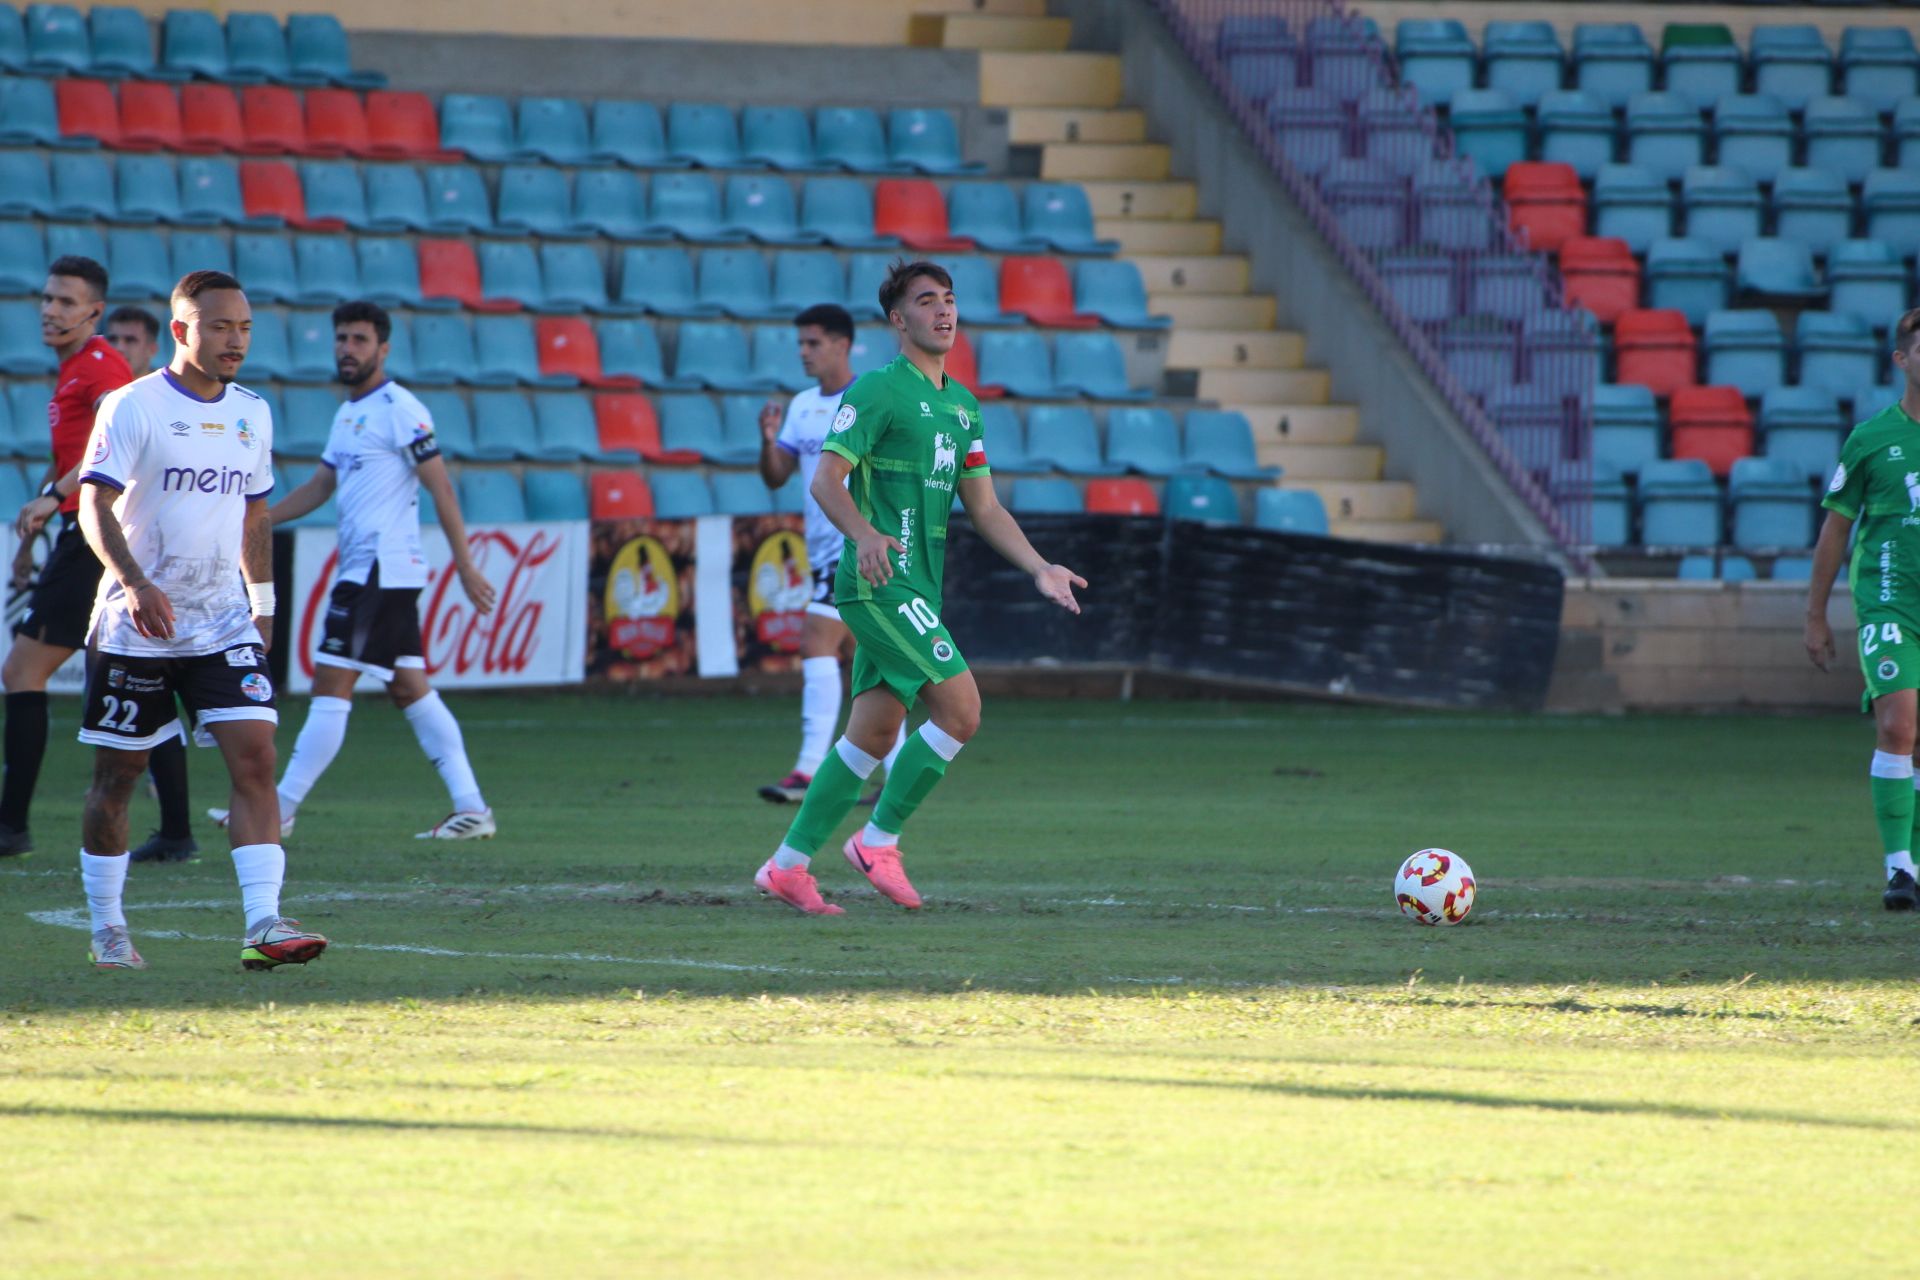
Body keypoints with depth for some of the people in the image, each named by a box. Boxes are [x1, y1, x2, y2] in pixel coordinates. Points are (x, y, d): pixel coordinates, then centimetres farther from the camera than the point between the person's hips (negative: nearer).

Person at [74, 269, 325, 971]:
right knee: (117, 774, 5)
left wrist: (262, 606, 18)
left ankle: (262, 924, -17)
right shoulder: (133, 406, -9)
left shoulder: (253, 413, 9)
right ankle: (107, 929, 19)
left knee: (255, 756, -11)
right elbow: (95, 506, -15)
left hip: (224, 623, 4)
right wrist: (135, 582, -29)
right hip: (137, 624, -4)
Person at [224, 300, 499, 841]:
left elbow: (441, 488, -12)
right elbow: (318, 487, 26)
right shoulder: (348, 413, 18)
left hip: (381, 568, -10)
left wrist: (465, 566, -14)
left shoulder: (398, 409, -10)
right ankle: (471, 809, 7)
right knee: (410, 690, 8)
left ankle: (280, 811, -7)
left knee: (331, 687, -8)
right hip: (360, 569, 10)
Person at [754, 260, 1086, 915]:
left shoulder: (963, 405, 18)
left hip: (916, 587, 8)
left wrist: (1040, 568, 10)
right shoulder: (878, 390, -8)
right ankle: (879, 840, -4)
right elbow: (826, 480, -14)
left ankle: (789, 864, 12)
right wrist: (865, 535, -32)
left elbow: (984, 506, 21)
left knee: (873, 734, 7)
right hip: (880, 584, -8)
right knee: (961, 708, -14)